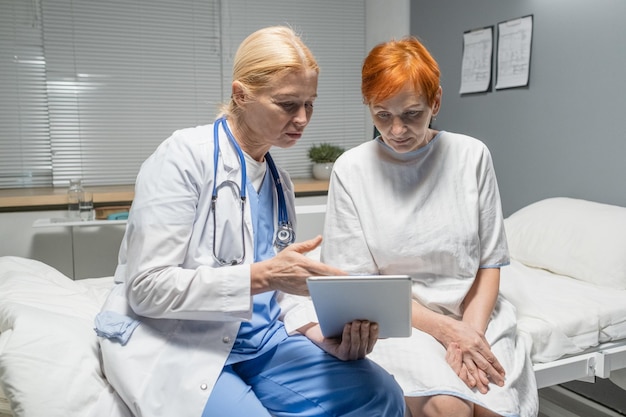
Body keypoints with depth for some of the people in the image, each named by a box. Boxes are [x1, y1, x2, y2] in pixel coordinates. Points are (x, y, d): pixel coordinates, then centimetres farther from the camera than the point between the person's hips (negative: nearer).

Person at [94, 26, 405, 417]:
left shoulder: (280, 182, 10)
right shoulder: (184, 157, -11)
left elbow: (272, 290, 12)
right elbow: (148, 287, -16)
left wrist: (320, 333, -7)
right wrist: (261, 275, -25)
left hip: (258, 340, 5)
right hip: (174, 344, -5)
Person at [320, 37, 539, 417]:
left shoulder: (472, 156, 0)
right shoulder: (351, 169, -5)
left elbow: (489, 263, 4)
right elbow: (359, 279, -5)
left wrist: (471, 330, -13)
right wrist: (445, 329, -15)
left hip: (473, 311, 2)